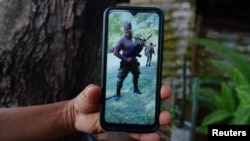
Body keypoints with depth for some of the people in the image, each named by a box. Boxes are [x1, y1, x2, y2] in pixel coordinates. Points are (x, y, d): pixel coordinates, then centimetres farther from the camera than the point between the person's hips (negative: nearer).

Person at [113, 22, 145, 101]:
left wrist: (140, 46, -9)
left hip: (134, 62, 6)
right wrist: (126, 59, -20)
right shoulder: (122, 40, -12)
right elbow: (115, 52, -16)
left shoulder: (134, 40, 5)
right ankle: (117, 93, 11)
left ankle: (136, 89, 43)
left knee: (136, 75, 20)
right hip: (125, 63, -6)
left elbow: (137, 51, 13)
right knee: (120, 78, -4)